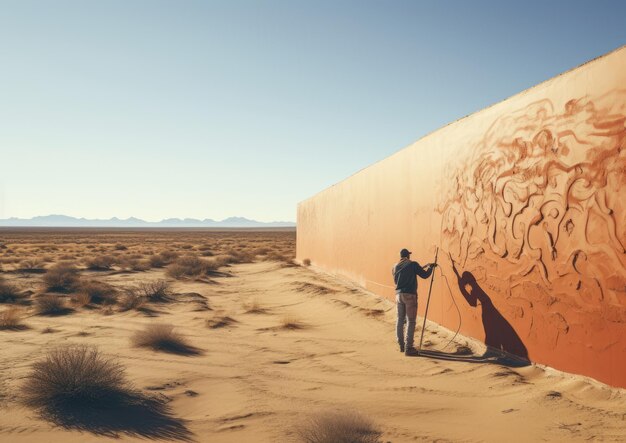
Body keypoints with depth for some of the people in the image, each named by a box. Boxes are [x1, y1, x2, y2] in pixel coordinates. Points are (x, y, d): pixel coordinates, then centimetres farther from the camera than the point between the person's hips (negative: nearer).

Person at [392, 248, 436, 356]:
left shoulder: (395, 267, 10)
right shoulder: (413, 264, -4)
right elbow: (425, 275, -2)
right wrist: (430, 267, 19)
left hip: (399, 294, 5)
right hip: (410, 295, -5)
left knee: (400, 320, 14)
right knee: (410, 321, -2)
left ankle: (401, 345, 21)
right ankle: (408, 348, -4)